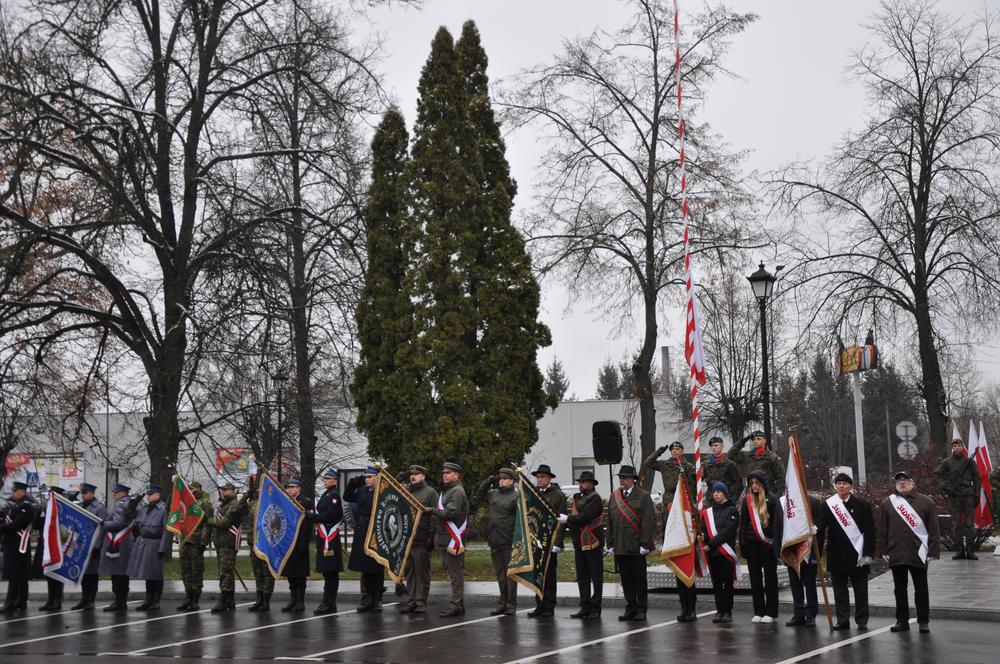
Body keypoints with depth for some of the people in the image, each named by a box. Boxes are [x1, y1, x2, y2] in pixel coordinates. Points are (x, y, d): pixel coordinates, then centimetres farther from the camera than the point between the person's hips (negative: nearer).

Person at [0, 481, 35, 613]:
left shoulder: (25, 506, -14)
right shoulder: (17, 505, 18)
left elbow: (15, 525, -22)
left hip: (17, 546, -10)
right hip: (13, 545, 10)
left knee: (14, 575, -9)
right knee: (20, 576, 11)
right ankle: (21, 602, 15)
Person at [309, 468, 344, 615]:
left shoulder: (334, 495, -10)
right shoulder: (327, 494, 19)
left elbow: (329, 516, -19)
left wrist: (312, 516, -14)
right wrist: (313, 516, 6)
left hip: (329, 537, -10)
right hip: (324, 535, 10)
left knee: (329, 571, -9)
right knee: (330, 572, 11)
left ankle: (327, 603, -9)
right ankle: (331, 604, 15)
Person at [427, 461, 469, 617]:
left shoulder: (457, 491, -11)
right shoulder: (446, 491, 20)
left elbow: (451, 513, -22)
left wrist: (432, 511, -12)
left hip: (453, 539, -10)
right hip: (445, 539, 10)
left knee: (456, 573, -7)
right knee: (453, 573, 14)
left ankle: (456, 606, -5)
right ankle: (459, 604, 20)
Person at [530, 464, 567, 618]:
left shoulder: (558, 495, -1)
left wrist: (557, 542, -13)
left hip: (549, 541, -4)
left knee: (549, 575, 2)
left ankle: (549, 607, 7)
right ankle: (540, 605, 13)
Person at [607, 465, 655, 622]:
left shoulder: (643, 496, -3)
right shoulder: (614, 496, 12)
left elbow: (648, 522, -8)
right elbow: (610, 521, 13)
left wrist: (644, 544, -13)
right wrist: (610, 544, 9)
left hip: (636, 548, -4)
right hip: (620, 547, 5)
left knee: (639, 579, 4)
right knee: (626, 580, 9)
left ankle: (641, 610, 11)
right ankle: (630, 609, 17)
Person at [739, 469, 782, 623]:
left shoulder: (772, 500, -4)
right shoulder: (747, 501, 10)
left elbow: (777, 523, -7)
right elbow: (743, 523, 13)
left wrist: (775, 543, -14)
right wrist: (743, 544, 6)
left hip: (767, 544, -4)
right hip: (752, 544, 4)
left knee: (770, 578, 3)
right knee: (755, 578, 7)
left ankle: (771, 612, 8)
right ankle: (759, 612, 14)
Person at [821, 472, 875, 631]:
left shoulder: (862, 504, 0)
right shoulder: (828, 505, 3)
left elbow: (869, 530, -2)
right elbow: (821, 527, -1)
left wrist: (868, 553, -8)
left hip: (857, 554, -1)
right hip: (836, 554, 2)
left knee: (860, 590, 5)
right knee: (839, 589, 6)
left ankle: (862, 621, 14)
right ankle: (842, 620, 13)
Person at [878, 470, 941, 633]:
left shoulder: (926, 502, 2)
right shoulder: (887, 503, 7)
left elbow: (934, 530, 0)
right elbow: (882, 530, 8)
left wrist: (933, 551, -5)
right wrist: (884, 551, 2)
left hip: (918, 553, -2)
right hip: (896, 555, 2)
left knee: (921, 589, 6)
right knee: (899, 589, 9)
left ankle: (924, 621, 14)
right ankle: (902, 620, 17)